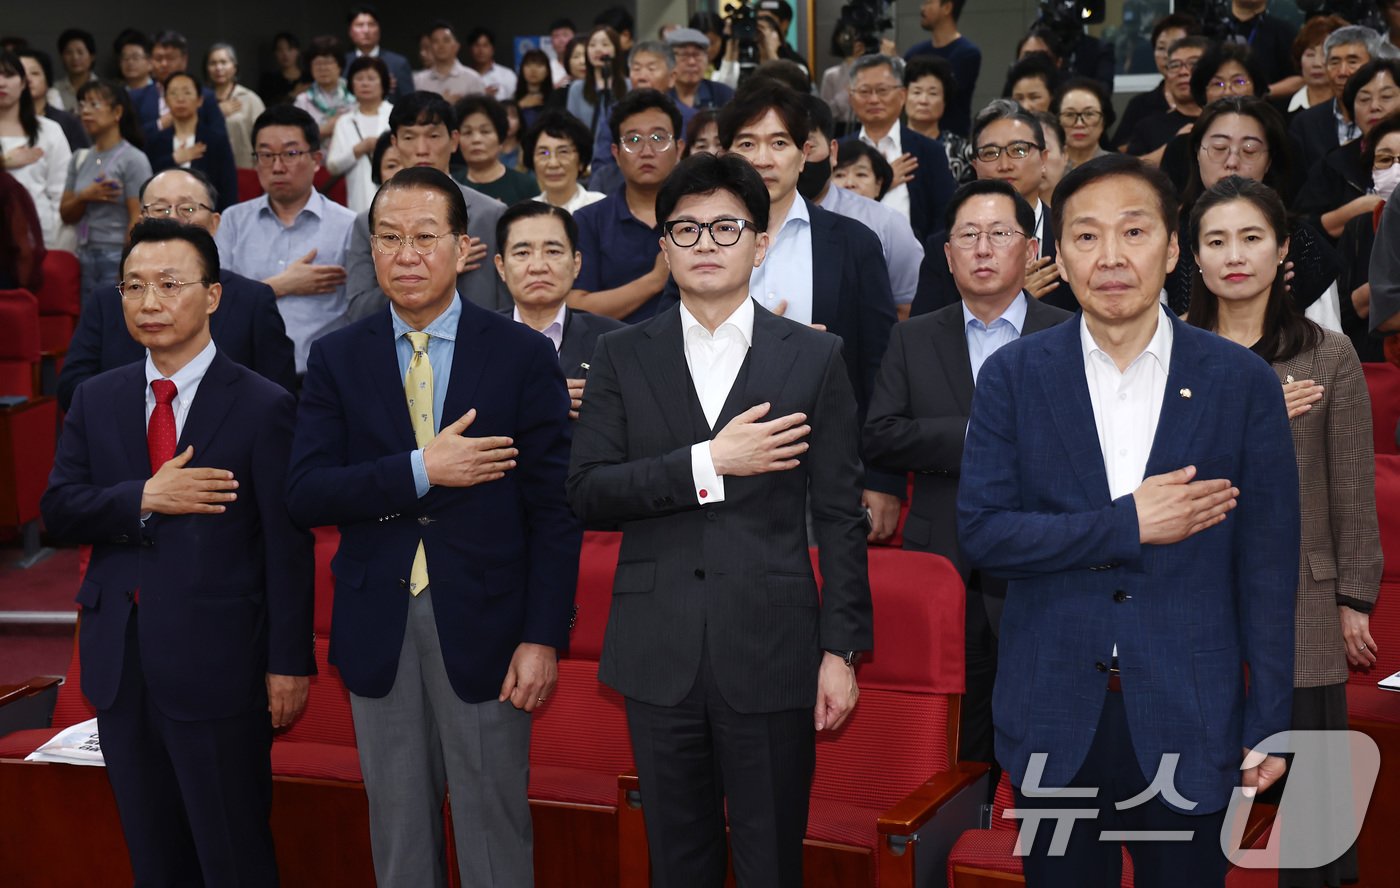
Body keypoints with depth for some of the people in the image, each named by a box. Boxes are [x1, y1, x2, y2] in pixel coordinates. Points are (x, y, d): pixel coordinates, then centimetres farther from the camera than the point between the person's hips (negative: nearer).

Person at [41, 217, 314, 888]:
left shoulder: (263, 407, -7)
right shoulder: (96, 400, 8)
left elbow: (288, 547, -8)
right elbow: (56, 509, 1)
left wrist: (289, 662, -11)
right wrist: (143, 499, -17)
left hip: (217, 664, -5)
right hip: (120, 661, 5)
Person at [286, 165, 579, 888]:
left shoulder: (524, 355, -2)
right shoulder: (337, 359, 4)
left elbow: (553, 508, -4)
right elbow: (304, 495, -7)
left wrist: (543, 637, -10)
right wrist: (421, 470, -18)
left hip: (483, 624, -2)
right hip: (377, 629, 2)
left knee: (493, 827, 6)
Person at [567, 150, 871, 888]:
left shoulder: (813, 358, 2)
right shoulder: (622, 357, 5)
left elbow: (838, 516, 2)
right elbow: (587, 493, -5)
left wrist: (841, 650, -3)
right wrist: (708, 461, -15)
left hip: (772, 652, -1)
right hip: (659, 653, 2)